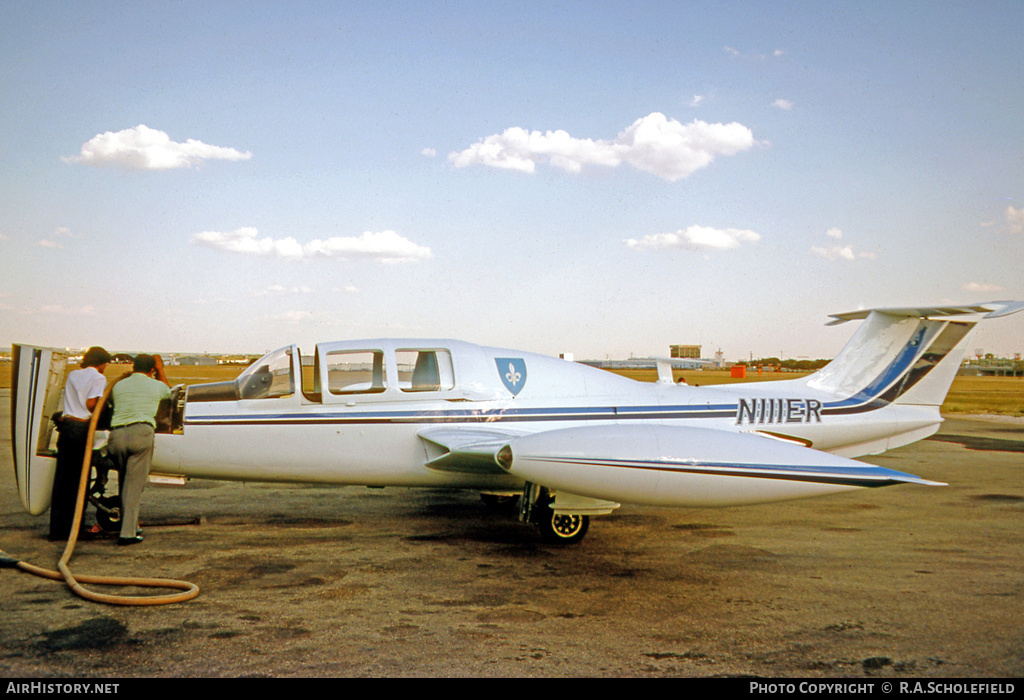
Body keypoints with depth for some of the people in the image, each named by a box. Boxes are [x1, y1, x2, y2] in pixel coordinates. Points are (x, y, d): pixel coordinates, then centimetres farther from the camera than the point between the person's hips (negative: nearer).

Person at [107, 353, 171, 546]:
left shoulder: (118, 386, 20)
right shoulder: (156, 385, 15)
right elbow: (168, 391, 38)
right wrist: (160, 369, 48)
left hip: (116, 434, 4)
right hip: (141, 432, -3)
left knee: (125, 482, 17)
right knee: (134, 485, -3)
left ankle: (130, 525, 23)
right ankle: (127, 533, -6)